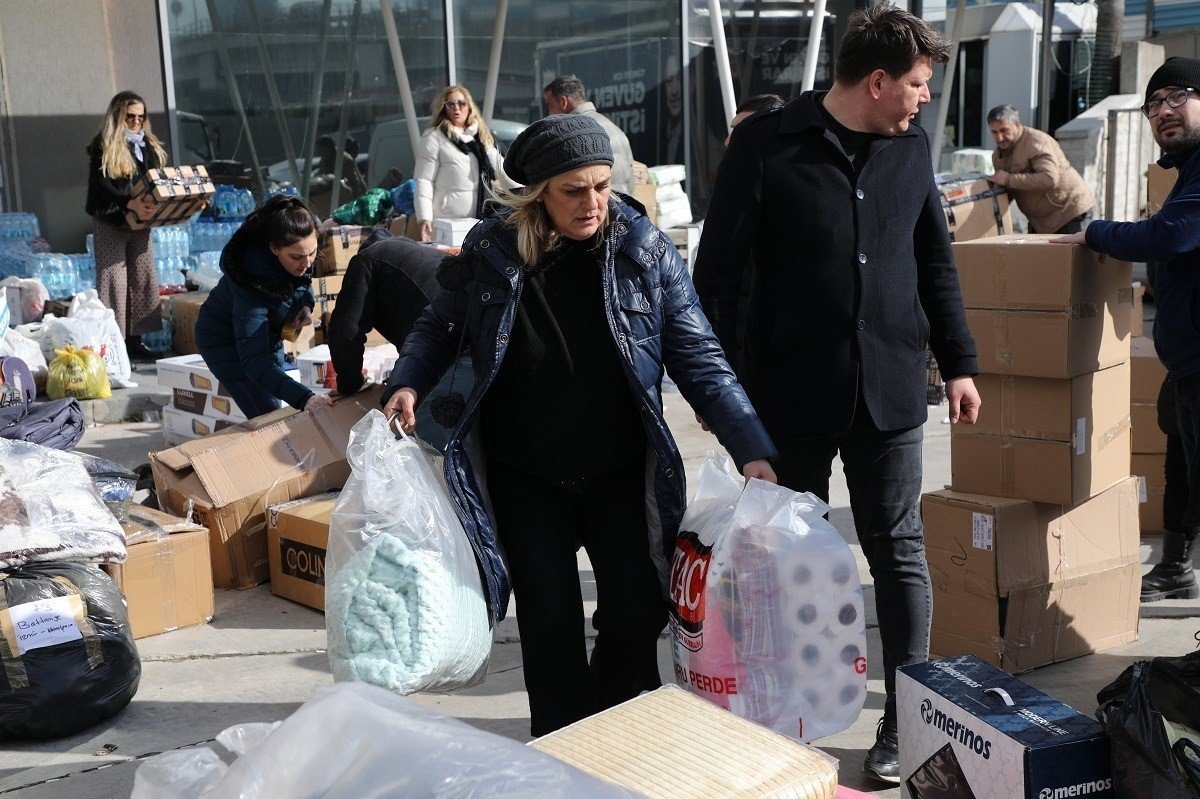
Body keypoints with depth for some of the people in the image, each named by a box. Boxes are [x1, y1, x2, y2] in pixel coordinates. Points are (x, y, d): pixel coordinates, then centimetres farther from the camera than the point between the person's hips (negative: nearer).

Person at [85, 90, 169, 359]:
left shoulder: (149, 145, 13)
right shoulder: (103, 148, -7)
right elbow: (100, 187, -16)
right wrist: (130, 204, -32)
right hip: (110, 223, -6)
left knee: (143, 277, 6)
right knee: (113, 277, -5)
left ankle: (134, 340, 13)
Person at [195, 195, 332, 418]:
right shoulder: (253, 284, -41)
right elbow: (254, 360, -46)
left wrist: (306, 304, -18)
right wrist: (303, 398, -58)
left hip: (268, 331, 7)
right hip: (225, 340, -7)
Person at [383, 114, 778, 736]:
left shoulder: (645, 250, -8)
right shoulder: (491, 251, -7)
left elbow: (697, 357, -7)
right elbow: (439, 328, 9)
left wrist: (751, 451, -15)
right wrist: (407, 384, -10)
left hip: (622, 474, 1)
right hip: (527, 478, 0)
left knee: (637, 617, 1)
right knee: (551, 629, 2)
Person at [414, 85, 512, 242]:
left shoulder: (483, 137, 19)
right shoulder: (433, 137, 2)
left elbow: (502, 170, 21)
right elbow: (423, 180, -3)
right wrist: (424, 219, -14)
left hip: (481, 219, 5)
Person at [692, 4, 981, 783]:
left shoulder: (911, 147, 7)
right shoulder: (766, 144, -7)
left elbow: (936, 261, 15)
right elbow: (718, 270, -6)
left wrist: (959, 361, 13)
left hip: (890, 389, 4)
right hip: (791, 394, -3)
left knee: (899, 552, 8)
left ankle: (907, 720, 19)